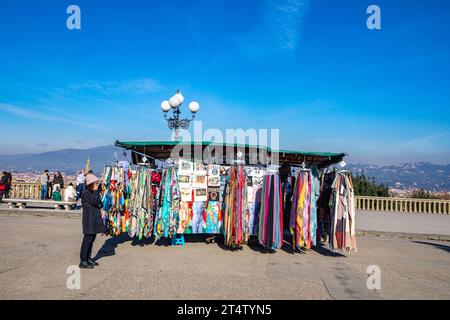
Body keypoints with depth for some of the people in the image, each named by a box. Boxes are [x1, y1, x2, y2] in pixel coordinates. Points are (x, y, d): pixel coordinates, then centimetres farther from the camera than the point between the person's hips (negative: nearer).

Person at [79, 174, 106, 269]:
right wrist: (96, 190, -17)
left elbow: (99, 203, 19)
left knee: (91, 239, 14)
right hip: (89, 219, -9)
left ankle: (88, 259, 24)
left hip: (95, 219, 9)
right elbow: (95, 202, -24)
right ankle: (83, 262, 0)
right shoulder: (85, 193, -14)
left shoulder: (92, 192, 15)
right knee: (87, 239, -6)